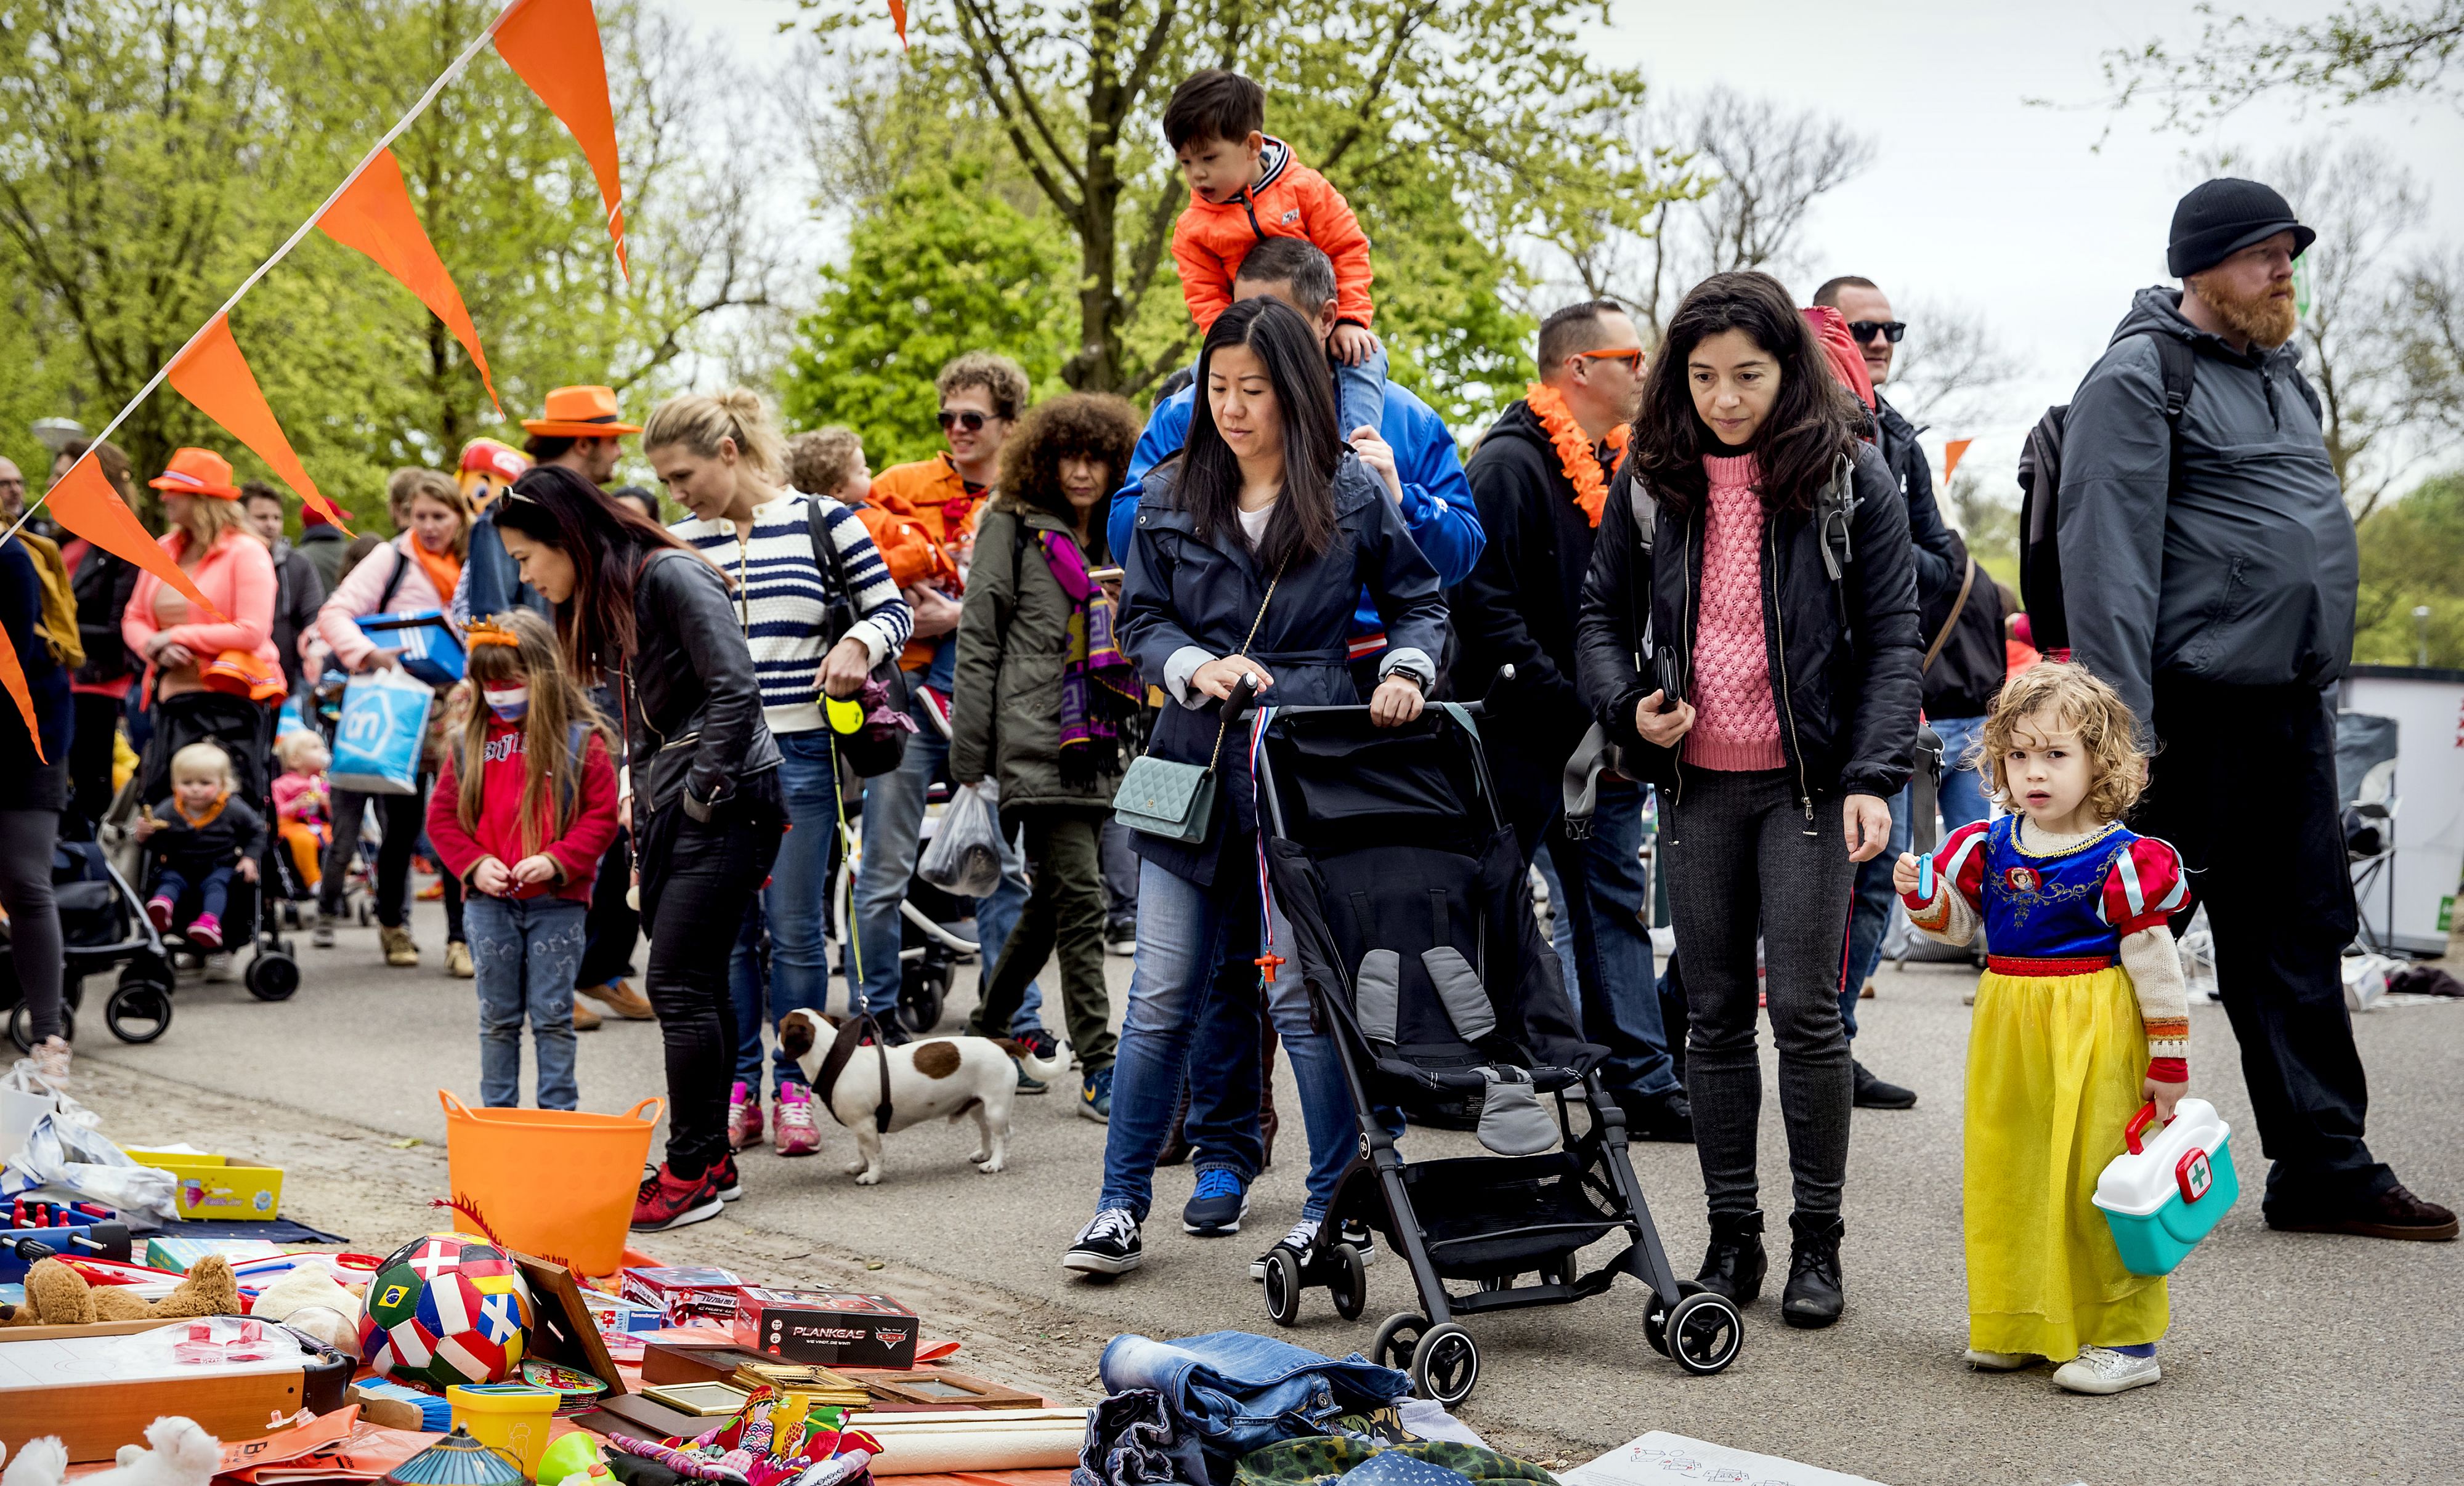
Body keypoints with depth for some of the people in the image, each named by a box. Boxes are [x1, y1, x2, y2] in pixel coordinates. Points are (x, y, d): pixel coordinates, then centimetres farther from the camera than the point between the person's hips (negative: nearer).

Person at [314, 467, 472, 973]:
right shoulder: (392, 559, 1)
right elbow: (334, 613, -6)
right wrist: (369, 653, -23)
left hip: (459, 713, 2)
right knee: (403, 824, 5)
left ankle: (461, 937, 0)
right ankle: (392, 924, 26)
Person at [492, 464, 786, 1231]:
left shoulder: (670, 576, -13)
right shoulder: (606, 598, 16)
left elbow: (735, 689, -20)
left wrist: (705, 793, -16)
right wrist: (646, 799, 7)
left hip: (728, 804, -9)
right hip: (669, 810, 9)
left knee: (678, 985, -9)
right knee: (696, 984, 10)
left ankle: (691, 1174, -2)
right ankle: (713, 1158, 18)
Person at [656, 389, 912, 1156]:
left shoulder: (822, 520, -1)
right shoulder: (678, 544, 8)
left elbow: (892, 608, 5)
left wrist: (858, 642, -17)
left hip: (801, 755, -3)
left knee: (795, 929, 0)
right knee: (724, 929, 6)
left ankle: (793, 1088, 13)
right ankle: (737, 1086, 17)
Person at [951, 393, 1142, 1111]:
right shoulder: (1014, 525, 2)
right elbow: (977, 641, -3)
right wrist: (969, 760, -8)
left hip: (1099, 747, 7)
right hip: (1036, 740, -6)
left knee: (1053, 902, 11)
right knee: (1078, 895, -11)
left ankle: (984, 1034, 27)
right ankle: (1098, 1066, -8)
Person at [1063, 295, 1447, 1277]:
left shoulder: (1354, 491, 3)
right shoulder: (1170, 499, 10)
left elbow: (1420, 604, 9)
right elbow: (1141, 621, 11)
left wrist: (1405, 670, -11)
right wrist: (1198, 668, -9)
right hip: (1196, 770, 3)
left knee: (1302, 994, -1)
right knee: (1162, 995, 5)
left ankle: (1334, 1204, 14)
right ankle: (1121, 1208, 14)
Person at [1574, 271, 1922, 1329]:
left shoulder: (1848, 478, -3)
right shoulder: (1654, 479, 6)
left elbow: (1891, 639, -4)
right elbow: (1602, 613, 15)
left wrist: (1871, 778, -14)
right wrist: (1628, 705, -5)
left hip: (1805, 782, -3)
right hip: (1695, 784, 3)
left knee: (1804, 1009, -4)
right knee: (1715, 1014, 8)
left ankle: (1818, 1241, 9)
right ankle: (1731, 1237, 18)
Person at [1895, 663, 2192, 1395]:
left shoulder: (2122, 862, -12)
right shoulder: (1990, 848, 3)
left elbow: (2155, 967, -8)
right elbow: (1958, 923, 16)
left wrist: (2169, 1062, -6)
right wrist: (1920, 895, -5)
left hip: (2094, 1034, -6)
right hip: (2008, 1032, 6)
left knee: (2093, 1180, -2)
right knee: (2006, 1174, 12)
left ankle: (2125, 1339, 9)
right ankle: (2019, 1325, 26)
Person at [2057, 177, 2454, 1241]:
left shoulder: (2279, 371, 20)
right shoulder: (2140, 377, -8)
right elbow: (2106, 557, -15)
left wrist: (2318, 682, 21)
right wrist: (2122, 725, -21)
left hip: (2291, 705, 9)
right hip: (2195, 705, -9)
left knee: (2300, 936, 11)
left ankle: (2324, 1165, 19)